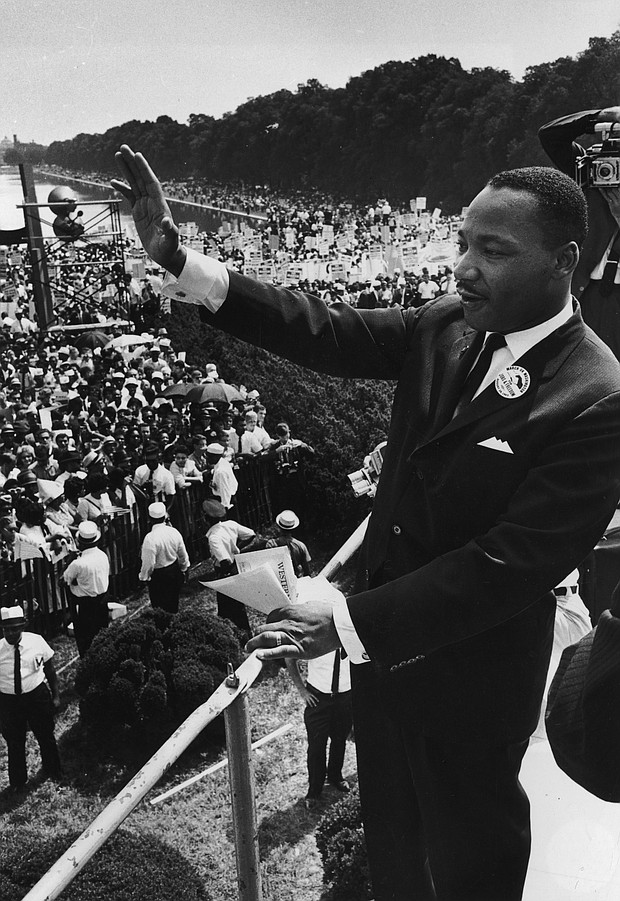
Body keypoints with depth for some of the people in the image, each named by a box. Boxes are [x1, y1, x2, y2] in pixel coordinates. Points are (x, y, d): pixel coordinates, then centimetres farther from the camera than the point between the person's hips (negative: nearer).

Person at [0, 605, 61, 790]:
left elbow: (50, 669, -1)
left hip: (37, 696, 1)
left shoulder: (36, 641, -13)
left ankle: (52, 770, 48)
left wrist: (55, 695, 1)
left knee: (45, 736, 20)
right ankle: (18, 782, 40)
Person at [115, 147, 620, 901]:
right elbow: (328, 335, -10)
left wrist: (350, 621, -30)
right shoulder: (447, 326, -7)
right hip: (384, 639, 6)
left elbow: (512, 563, -29)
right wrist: (178, 259, -18)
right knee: (389, 834, 29)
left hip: (471, 676, -6)